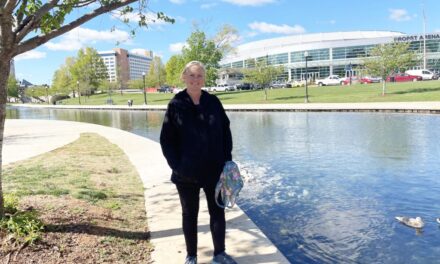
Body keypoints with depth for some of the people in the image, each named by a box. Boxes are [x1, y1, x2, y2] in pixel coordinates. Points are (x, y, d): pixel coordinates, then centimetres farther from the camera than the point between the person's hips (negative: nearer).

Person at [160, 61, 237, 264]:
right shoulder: (176, 105, -5)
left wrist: (227, 160, -2)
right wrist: (176, 165, -12)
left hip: (214, 170, 2)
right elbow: (166, 140, -4)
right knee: (189, 214, 13)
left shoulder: (213, 102, 1)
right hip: (187, 173, -2)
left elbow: (226, 132, 5)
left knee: (218, 211, 12)